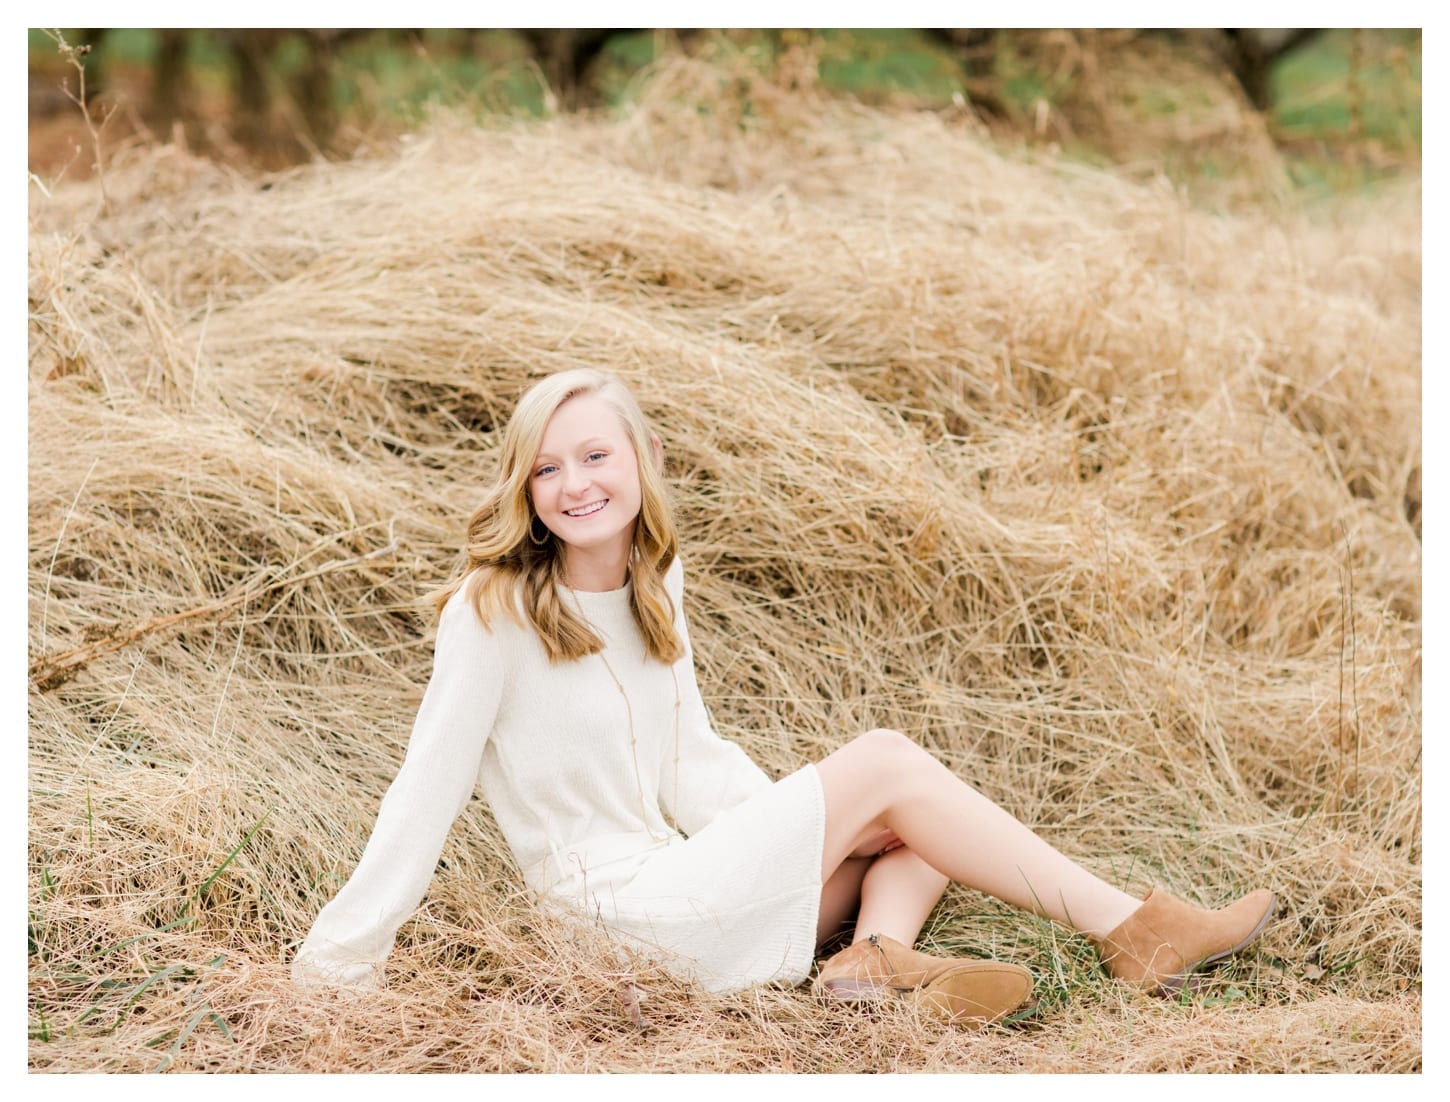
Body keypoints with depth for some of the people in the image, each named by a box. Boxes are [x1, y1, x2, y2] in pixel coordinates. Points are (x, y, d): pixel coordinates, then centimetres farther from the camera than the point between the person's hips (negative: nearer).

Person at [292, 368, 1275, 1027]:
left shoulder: (655, 590, 10)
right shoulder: (493, 612, -12)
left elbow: (691, 765, 10)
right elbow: (427, 792, -13)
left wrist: (785, 824, -7)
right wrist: (340, 963, -14)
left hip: (688, 880, 8)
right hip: (620, 914, -8)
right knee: (885, 762, -12)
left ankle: (880, 958, -23)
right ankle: (1129, 932, -10)